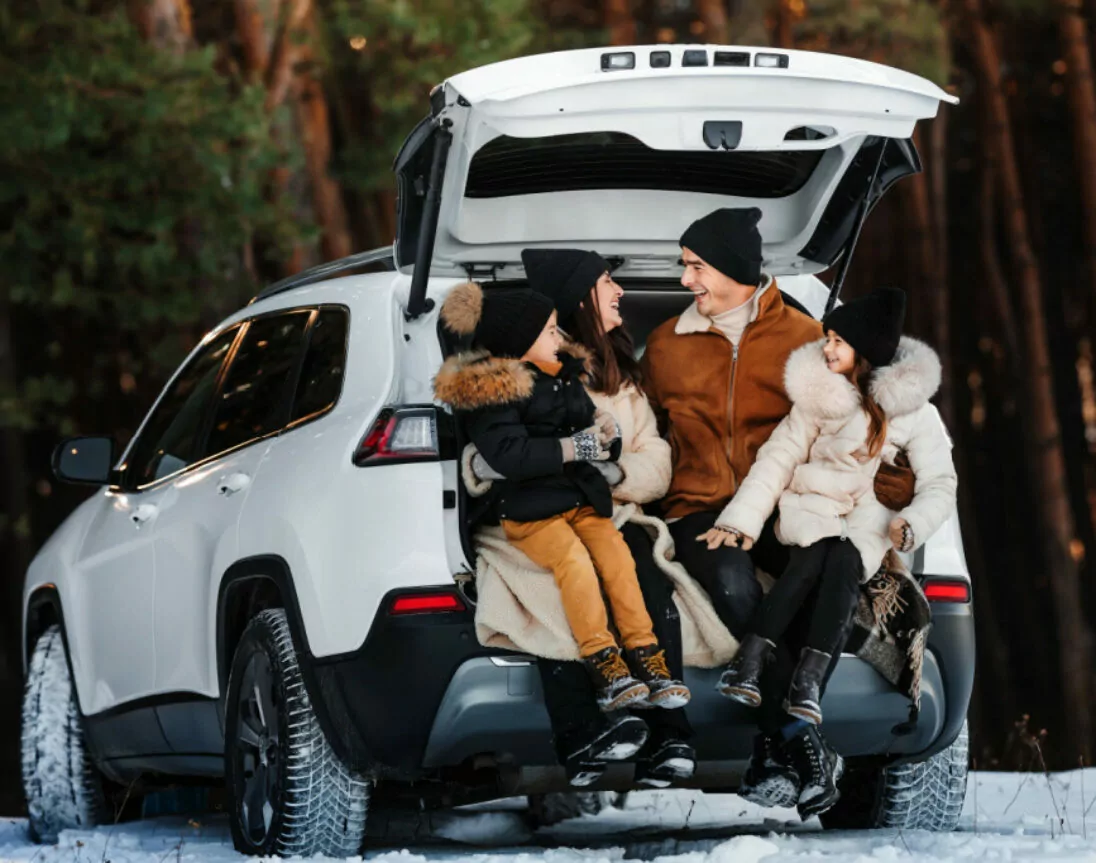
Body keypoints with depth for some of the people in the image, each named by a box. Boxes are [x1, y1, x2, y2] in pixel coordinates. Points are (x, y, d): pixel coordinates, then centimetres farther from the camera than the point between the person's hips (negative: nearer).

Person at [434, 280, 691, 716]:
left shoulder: (565, 376, 16)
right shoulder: (489, 392, -10)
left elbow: (586, 424, 26)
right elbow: (509, 455, -22)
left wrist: (601, 435, 0)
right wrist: (574, 447, -17)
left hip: (581, 497, 7)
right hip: (528, 508, -7)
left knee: (616, 554, -16)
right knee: (574, 559, -28)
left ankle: (646, 659, -17)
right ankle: (604, 667, -29)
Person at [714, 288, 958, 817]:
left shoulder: (912, 410, -4)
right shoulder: (818, 392, 0)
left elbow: (940, 483, -4)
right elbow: (778, 458, 0)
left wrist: (913, 523, -24)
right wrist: (742, 520, -10)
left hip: (867, 519, -1)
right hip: (811, 506, 1)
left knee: (844, 564, -34)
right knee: (816, 553, -33)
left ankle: (809, 679, -45)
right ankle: (750, 661, -46)